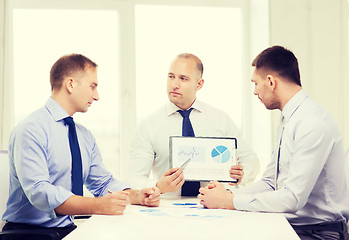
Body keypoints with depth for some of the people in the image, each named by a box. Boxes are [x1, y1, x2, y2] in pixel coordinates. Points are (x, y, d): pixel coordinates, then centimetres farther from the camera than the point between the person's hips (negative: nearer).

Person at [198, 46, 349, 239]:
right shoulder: (288, 120, 13)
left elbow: (292, 199, -23)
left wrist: (230, 201, -16)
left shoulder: (314, 124, -18)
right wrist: (230, 194, -2)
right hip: (286, 224, 8)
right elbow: (269, 182, 15)